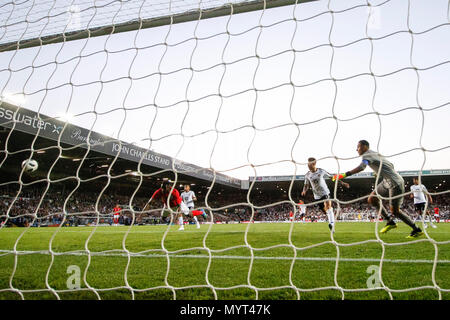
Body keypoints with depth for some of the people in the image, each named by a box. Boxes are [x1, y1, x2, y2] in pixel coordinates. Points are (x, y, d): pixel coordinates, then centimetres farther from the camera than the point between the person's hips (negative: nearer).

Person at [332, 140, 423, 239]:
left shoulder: (367, 155, -13)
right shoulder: (375, 154, 16)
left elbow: (361, 167, -34)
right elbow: (390, 165, 22)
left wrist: (344, 175, -38)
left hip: (395, 184, -10)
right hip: (387, 182, 10)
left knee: (394, 211, -5)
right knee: (372, 199, 7)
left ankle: (417, 230, 7)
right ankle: (390, 222, 12)